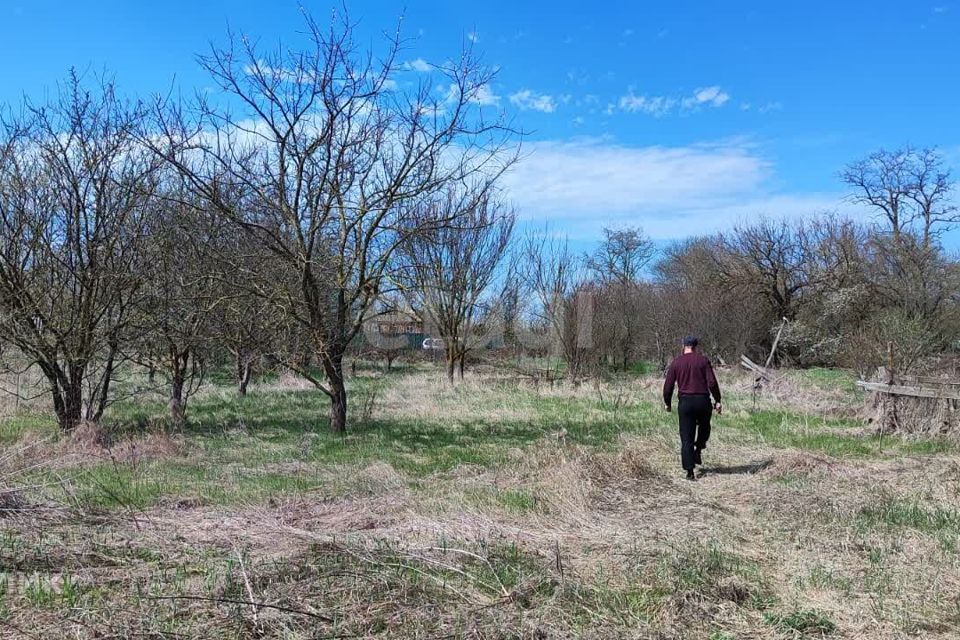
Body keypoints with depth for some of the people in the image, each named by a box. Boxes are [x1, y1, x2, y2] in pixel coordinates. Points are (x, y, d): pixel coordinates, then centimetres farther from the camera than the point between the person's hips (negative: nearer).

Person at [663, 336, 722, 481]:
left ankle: (690, 472, 1)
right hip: (703, 400, 0)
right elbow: (712, 383, -7)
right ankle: (698, 450, 11)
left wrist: (667, 403, 15)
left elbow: (668, 386, 3)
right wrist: (717, 401, 1)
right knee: (704, 428, 29)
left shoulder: (676, 362, 3)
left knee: (686, 438, 5)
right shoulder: (703, 360, 1)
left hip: (685, 402, 0)